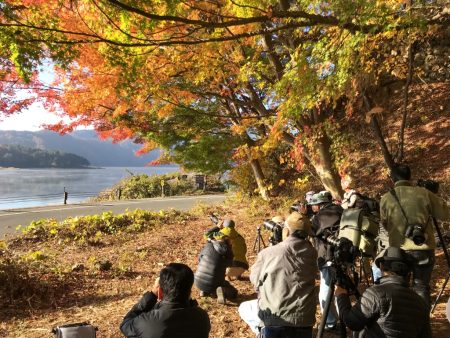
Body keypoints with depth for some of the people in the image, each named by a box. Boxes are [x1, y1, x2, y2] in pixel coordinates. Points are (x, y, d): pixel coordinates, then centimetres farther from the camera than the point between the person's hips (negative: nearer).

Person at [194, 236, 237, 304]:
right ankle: (222, 290, -12)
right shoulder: (228, 252, -6)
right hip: (212, 285, -3)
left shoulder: (208, 245, -3)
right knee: (233, 293, 18)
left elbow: (199, 259, 13)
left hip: (198, 282, 3)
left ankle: (204, 291, 18)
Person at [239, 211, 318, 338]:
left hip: (274, 318, -2)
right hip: (304, 320, 3)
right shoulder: (312, 253, -4)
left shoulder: (267, 253, -12)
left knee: (244, 308, 19)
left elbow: (255, 280, 3)